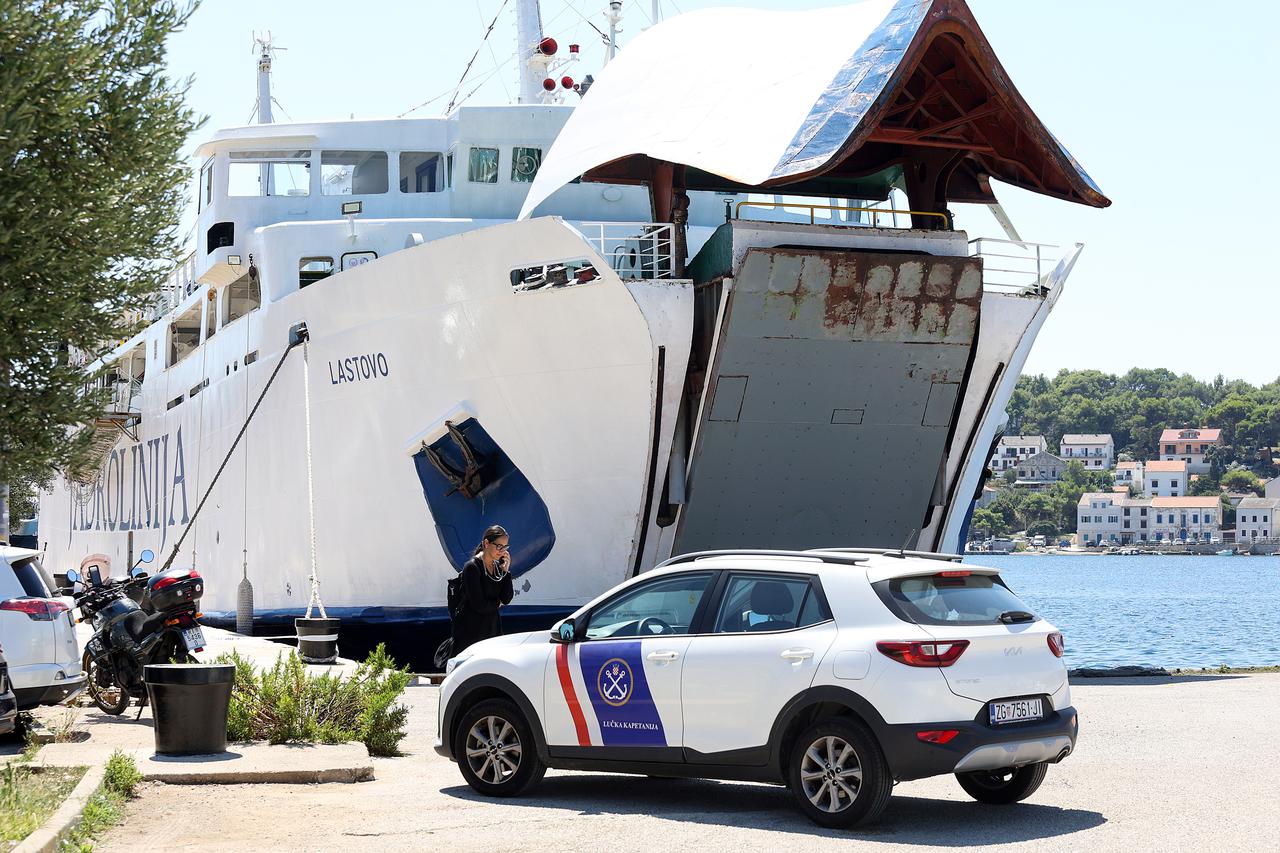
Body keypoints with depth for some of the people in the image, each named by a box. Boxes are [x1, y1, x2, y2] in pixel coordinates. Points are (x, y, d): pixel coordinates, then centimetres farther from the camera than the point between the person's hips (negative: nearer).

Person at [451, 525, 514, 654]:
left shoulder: (498, 566, 8)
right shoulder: (472, 567, -13)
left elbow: (507, 599, 3)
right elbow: (479, 605, -17)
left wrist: (505, 570, -3)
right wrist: (497, 603, 2)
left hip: (492, 628, 6)